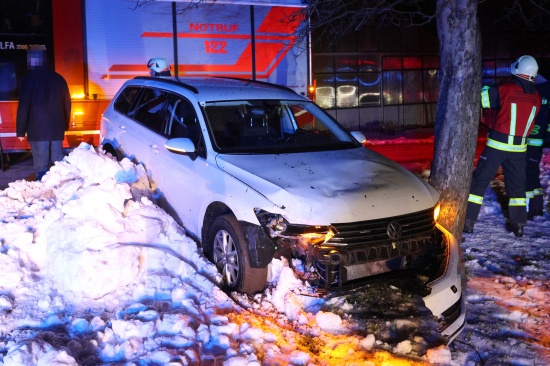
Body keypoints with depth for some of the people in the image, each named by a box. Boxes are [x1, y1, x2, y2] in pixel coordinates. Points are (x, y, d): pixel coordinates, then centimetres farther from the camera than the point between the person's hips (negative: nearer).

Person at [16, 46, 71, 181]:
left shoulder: (29, 79, -4)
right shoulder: (58, 78, 10)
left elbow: (23, 106, -7)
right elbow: (67, 103, 15)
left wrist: (20, 130, -3)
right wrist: (65, 124, 23)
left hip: (37, 129, -5)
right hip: (57, 127, 5)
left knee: (41, 165, -4)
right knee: (59, 162, 10)